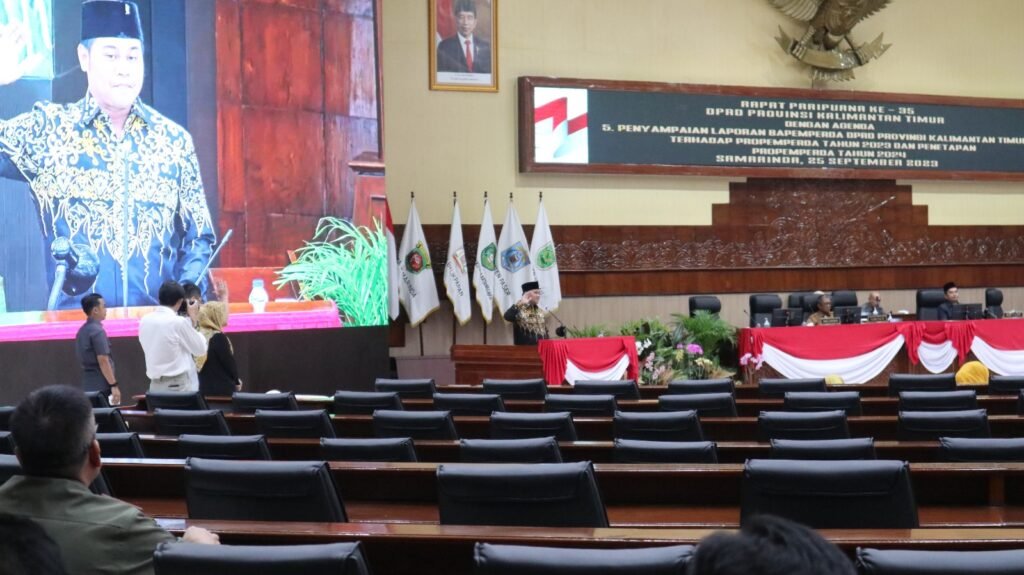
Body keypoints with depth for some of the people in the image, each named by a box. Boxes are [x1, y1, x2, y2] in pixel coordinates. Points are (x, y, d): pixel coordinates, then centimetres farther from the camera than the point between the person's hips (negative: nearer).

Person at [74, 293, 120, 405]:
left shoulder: (82, 331, 13)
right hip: (101, 387, -9)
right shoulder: (97, 331, -14)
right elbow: (103, 360, -19)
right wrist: (114, 385, -18)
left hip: (88, 385, 9)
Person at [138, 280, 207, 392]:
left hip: (156, 384, 6)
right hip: (178, 384, -6)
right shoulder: (179, 322, -13)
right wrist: (194, 320, 7)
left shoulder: (145, 320, 6)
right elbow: (200, 349, -1)